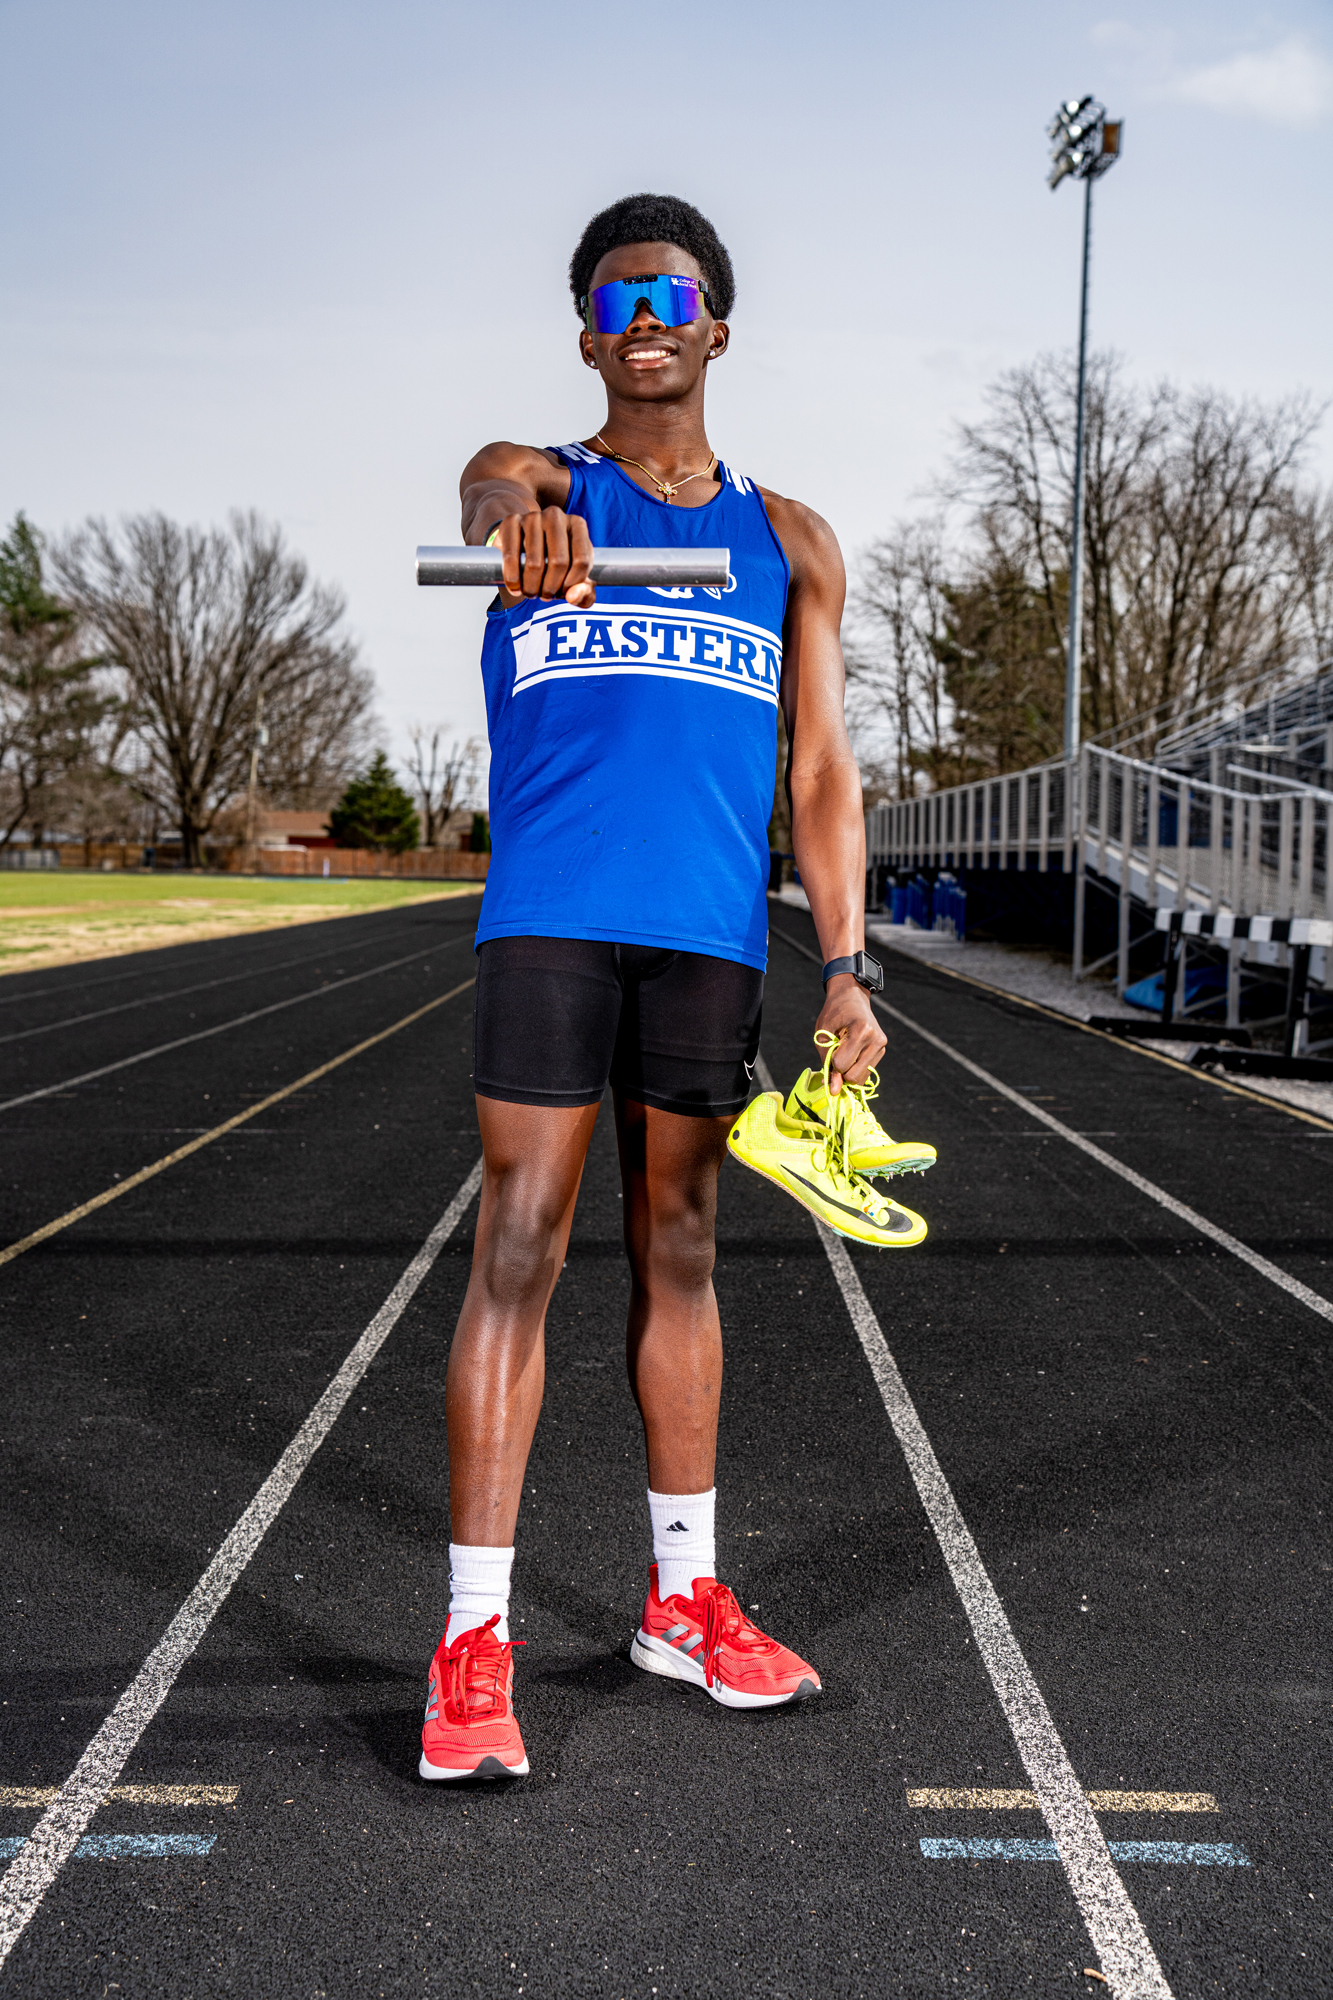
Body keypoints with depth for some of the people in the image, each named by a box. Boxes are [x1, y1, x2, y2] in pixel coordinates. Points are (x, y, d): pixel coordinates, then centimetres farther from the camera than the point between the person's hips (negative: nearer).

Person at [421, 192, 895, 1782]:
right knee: (519, 1252, -6)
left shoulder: (788, 543, 16)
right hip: (550, 918, -3)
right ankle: (473, 1645, 0)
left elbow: (820, 769, 11)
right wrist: (523, 517, -42)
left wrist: (845, 966, 0)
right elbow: (489, 494, -17)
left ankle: (683, 1601, 24)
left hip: (710, 933, 3)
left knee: (678, 1253, 11)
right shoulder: (539, 477, 10)